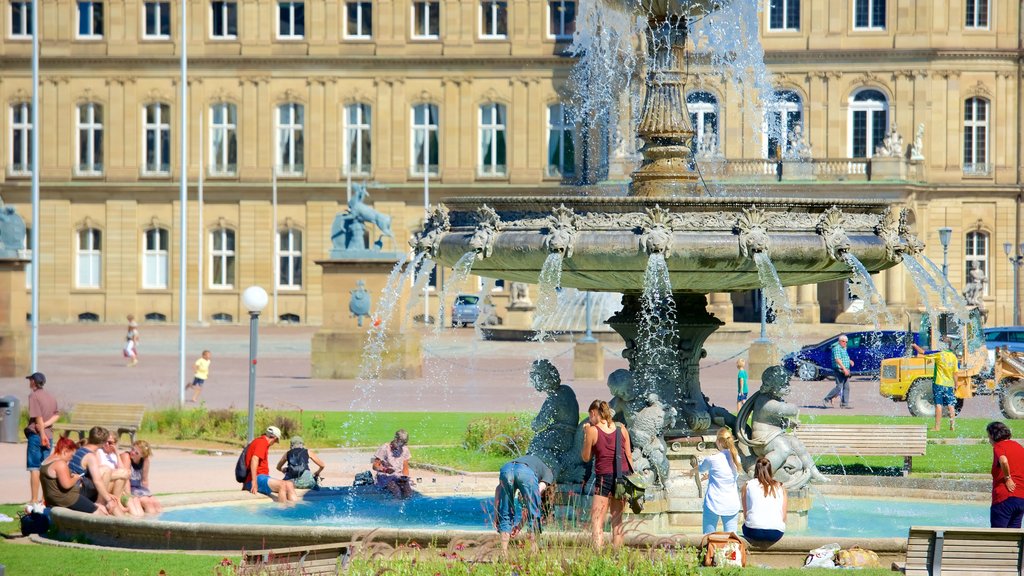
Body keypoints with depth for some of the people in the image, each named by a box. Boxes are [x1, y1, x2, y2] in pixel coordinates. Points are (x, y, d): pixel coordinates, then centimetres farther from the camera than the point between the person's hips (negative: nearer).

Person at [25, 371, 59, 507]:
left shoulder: (34, 395, -7)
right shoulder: (50, 397, 15)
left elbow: (38, 417, -16)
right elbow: (56, 415, 5)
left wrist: (42, 434, -17)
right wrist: (45, 425, -6)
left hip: (36, 435, -7)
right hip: (48, 436, 7)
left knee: (34, 468, -6)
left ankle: (34, 499, -9)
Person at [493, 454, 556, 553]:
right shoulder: (548, 472, 33)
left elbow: (498, 489, 31)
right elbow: (538, 491, 14)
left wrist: (496, 515, 27)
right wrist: (520, 525, 16)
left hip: (506, 469, 4)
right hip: (526, 473, -4)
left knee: (506, 514, 18)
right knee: (534, 514, 14)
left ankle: (504, 552, 11)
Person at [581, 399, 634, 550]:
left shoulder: (592, 431, -6)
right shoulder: (622, 430, 6)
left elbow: (586, 458, 2)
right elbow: (629, 456, 8)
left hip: (604, 477, -4)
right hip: (622, 475, 5)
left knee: (597, 520, -4)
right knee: (617, 518, 14)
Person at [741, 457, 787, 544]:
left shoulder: (747, 486, 12)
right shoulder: (780, 487, 16)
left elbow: (745, 514, 13)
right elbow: (784, 517, 12)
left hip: (754, 532, -2)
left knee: (744, 526, 31)